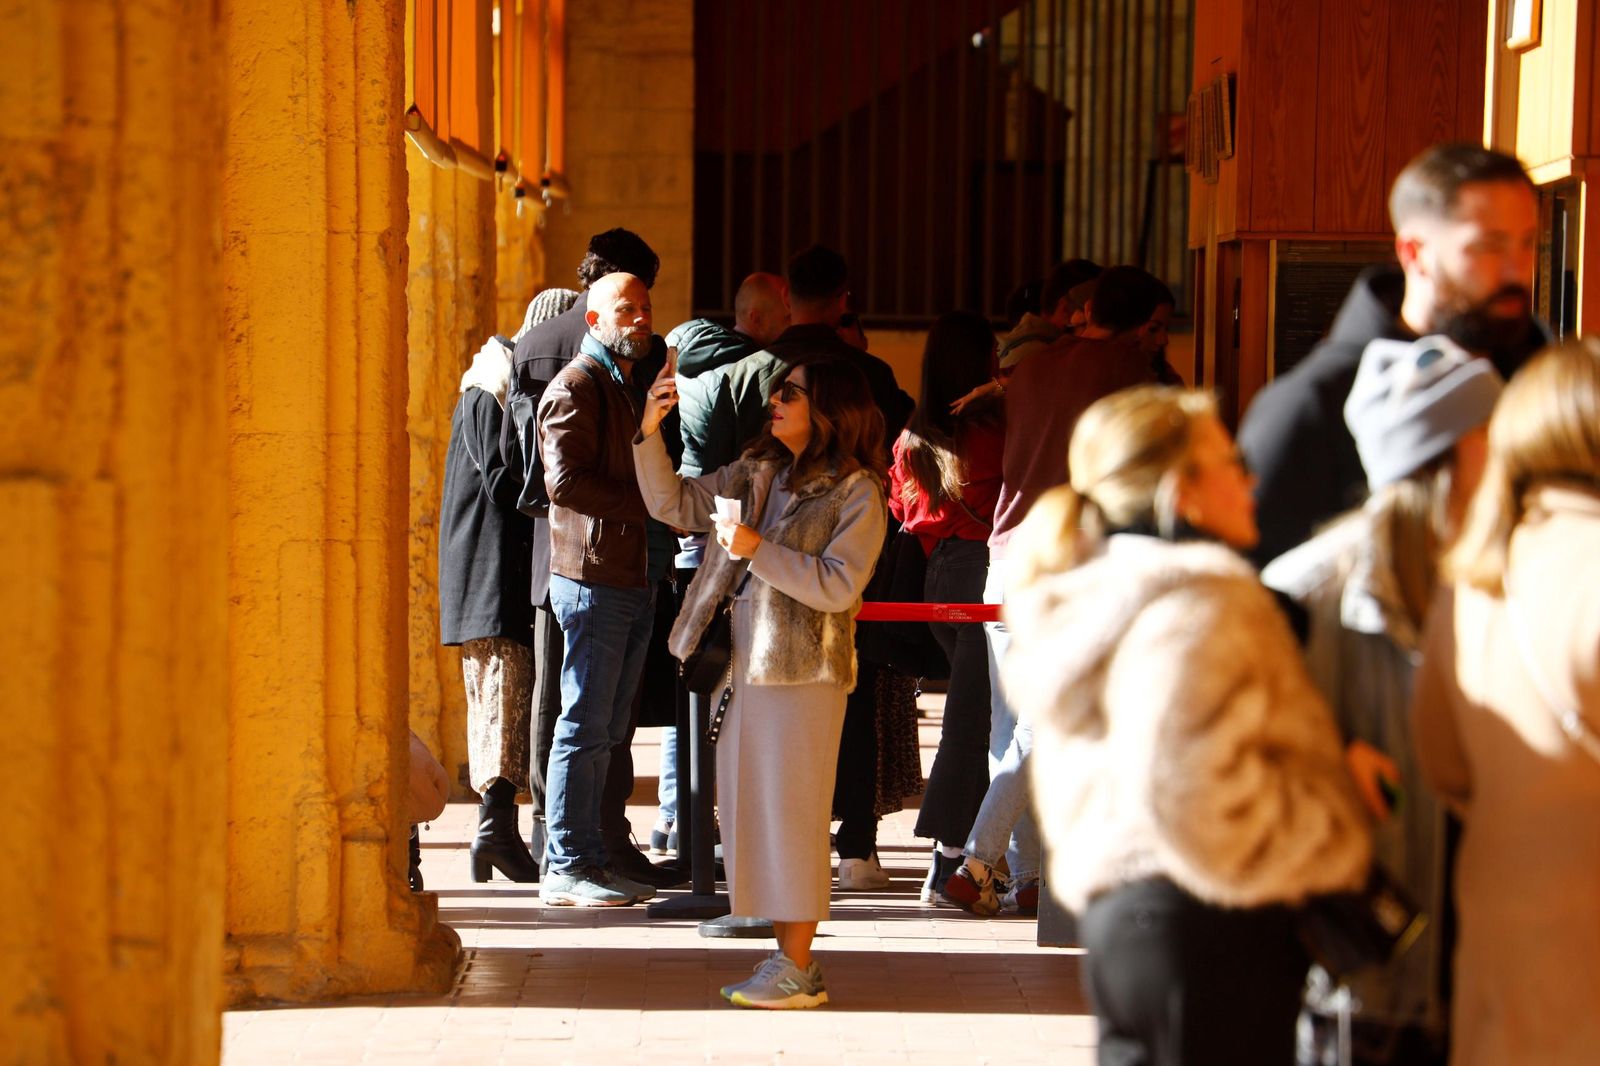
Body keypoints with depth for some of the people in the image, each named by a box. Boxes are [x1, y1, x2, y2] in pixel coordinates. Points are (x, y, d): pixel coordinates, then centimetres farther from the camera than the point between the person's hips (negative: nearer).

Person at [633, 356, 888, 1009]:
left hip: (803, 668, -7)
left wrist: (759, 550, -18)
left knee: (789, 813, -6)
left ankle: (797, 972, -1)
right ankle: (788, 958, 15)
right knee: (752, 810, 8)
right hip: (744, 662, 7)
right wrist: (650, 433, 1)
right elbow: (673, 504, 13)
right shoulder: (756, 473, 13)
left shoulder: (856, 491, -7)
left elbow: (839, 585, -15)